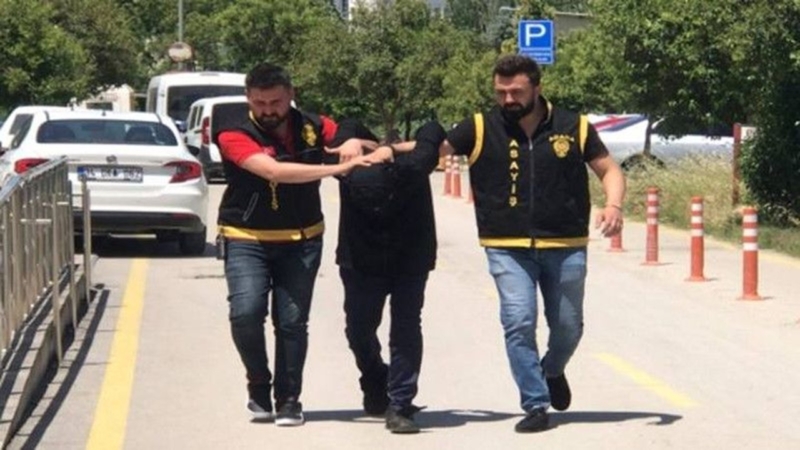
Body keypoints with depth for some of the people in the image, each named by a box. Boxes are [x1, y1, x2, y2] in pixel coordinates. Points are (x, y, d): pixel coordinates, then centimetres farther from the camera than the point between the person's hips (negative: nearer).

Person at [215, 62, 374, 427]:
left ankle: (288, 400, 16)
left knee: (292, 322, 1)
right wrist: (337, 168, -34)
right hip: (247, 239, -3)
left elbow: (350, 139, 11)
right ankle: (259, 386, 7)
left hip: (301, 240, 3)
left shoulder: (312, 127, -2)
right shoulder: (235, 136, -14)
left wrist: (354, 144, -16)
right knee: (245, 312, -18)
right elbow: (274, 170, -29)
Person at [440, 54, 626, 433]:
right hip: (507, 248, -1)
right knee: (519, 324, -12)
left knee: (568, 327, 11)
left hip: (565, 247, 1)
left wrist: (613, 205, -13)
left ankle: (552, 371, 44)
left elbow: (609, 170, 6)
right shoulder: (480, 129, 0)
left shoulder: (574, 127, 2)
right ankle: (535, 405, -1)